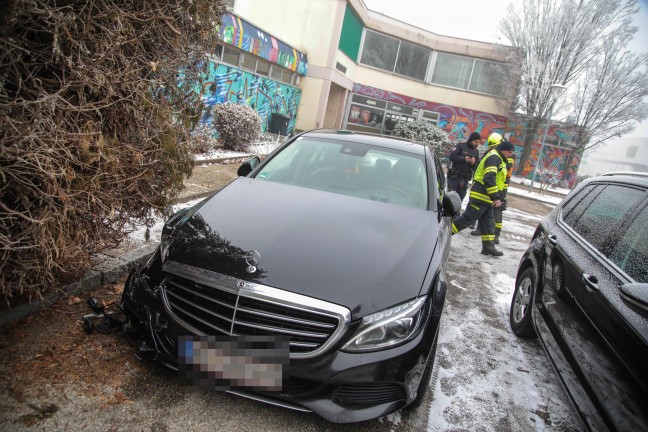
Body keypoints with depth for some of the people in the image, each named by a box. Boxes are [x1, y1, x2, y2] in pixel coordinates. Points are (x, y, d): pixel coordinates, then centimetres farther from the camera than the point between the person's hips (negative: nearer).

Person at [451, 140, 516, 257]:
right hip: (481, 196, -11)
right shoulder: (494, 157, -15)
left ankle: (488, 247, 16)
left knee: (488, 222, 11)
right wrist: (496, 198, -25)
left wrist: (496, 198, 26)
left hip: (486, 198, 11)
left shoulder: (498, 159, 19)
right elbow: (489, 179, -25)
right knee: (468, 218, -10)